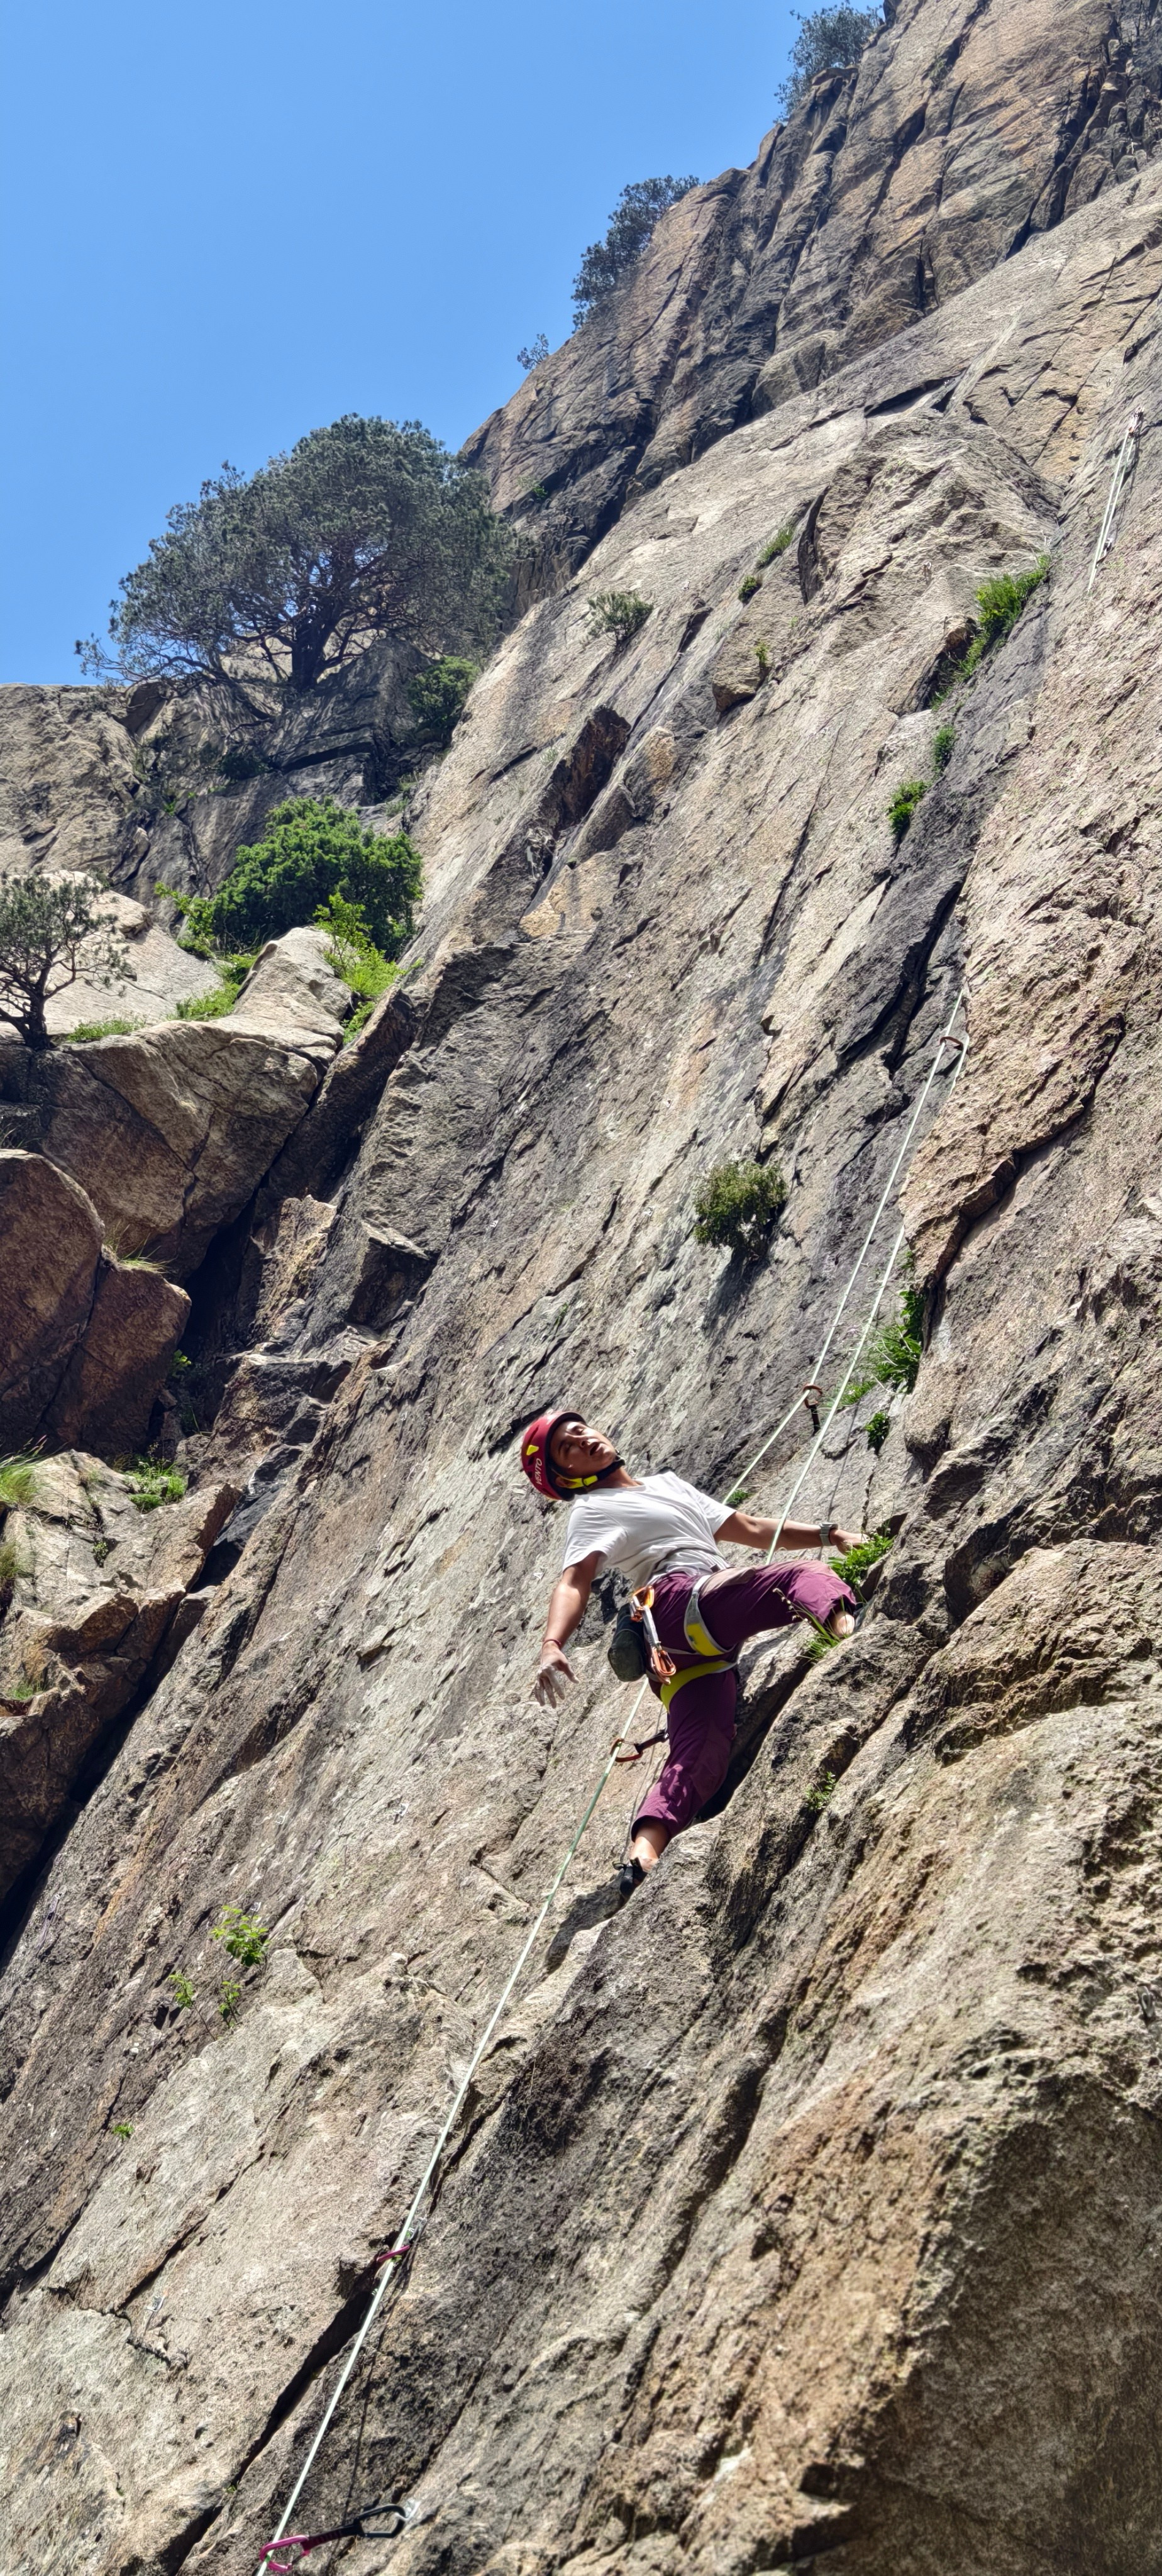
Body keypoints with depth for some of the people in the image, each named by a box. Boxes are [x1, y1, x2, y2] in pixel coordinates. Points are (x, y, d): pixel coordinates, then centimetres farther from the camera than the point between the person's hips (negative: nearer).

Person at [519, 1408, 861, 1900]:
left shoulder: (669, 1484, 36)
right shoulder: (593, 1511, 11)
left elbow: (750, 1528, 39)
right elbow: (573, 1584, -6)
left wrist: (828, 1535, 31)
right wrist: (551, 1646, -26)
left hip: (708, 1650, 6)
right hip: (679, 1603, -6)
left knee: (699, 1754, -18)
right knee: (807, 1578, -28)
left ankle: (642, 1858, -33)